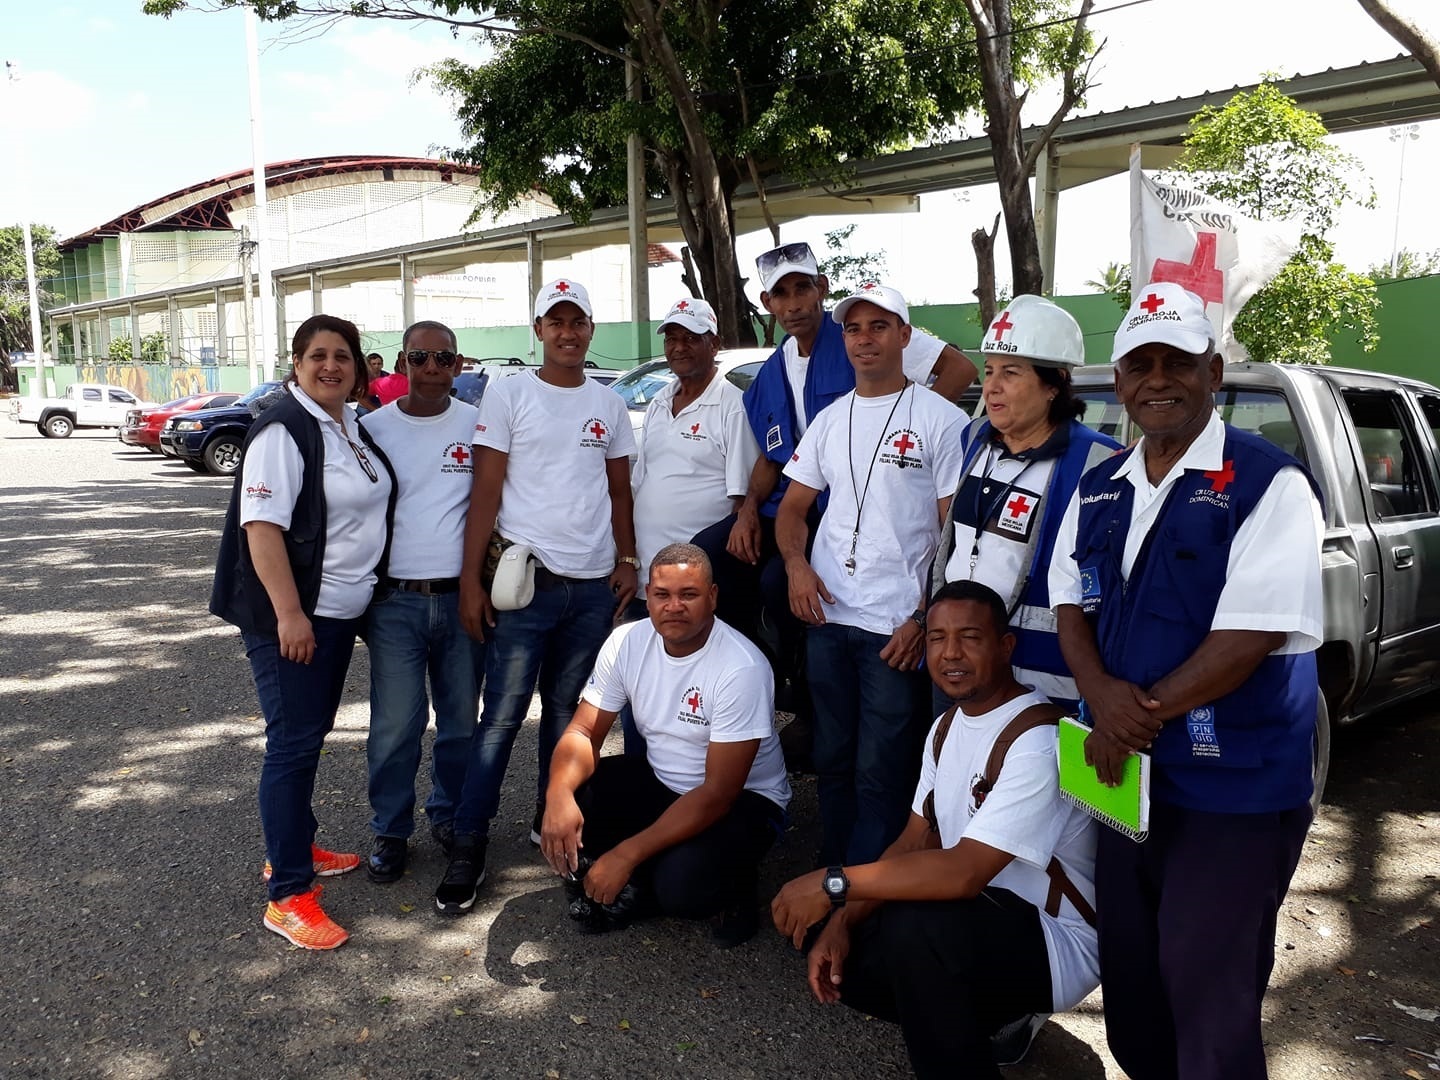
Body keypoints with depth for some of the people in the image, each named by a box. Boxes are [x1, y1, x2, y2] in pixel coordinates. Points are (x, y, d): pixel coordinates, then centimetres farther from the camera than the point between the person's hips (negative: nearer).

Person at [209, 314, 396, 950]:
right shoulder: (283, 430, -15)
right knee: (294, 743, -5)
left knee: (312, 733, 18)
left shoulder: (351, 427, 10)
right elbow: (261, 524, -22)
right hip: (292, 616, -8)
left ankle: (293, 848, 34)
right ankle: (288, 895, 2)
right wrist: (289, 614, -26)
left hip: (341, 610, 8)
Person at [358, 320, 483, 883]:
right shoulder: (374, 428, 2)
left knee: (461, 719, 12)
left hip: (462, 597, 1)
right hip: (396, 600, -1)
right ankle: (390, 831, 18)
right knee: (395, 725, 1)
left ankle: (450, 814, 31)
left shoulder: (478, 426, 3)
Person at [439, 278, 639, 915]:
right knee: (502, 716, -2)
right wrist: (470, 580, -8)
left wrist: (627, 561, 6)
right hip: (525, 579, -3)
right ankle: (469, 845, 8)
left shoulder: (609, 405, 12)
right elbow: (485, 491, -4)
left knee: (567, 713, 11)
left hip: (594, 584, 4)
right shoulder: (507, 395, 0)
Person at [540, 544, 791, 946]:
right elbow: (584, 732, -9)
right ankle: (643, 884, 3)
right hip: (660, 781, 5)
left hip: (742, 799, -5)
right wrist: (559, 794, -33)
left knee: (680, 886, -32)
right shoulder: (626, 642, -10)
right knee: (567, 802, -19)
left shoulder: (742, 668, -27)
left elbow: (718, 793, -27)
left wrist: (626, 855, -30)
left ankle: (732, 885, 3)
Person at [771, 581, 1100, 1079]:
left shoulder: (1038, 739, -25)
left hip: (1057, 941, -9)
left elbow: (965, 872, -32)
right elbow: (913, 844, 6)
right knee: (842, 957, -2)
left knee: (913, 928, -34)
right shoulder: (947, 726, 5)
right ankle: (996, 1017, 14)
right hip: (983, 920, 9)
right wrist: (843, 920, -8)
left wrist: (834, 885, -28)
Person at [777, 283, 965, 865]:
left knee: (880, 774, -1)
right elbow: (792, 508, 17)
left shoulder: (940, 419, -3)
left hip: (900, 626, -5)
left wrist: (925, 619, -12)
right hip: (827, 617, 6)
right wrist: (796, 563, -3)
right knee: (832, 762, 15)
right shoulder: (829, 420, 14)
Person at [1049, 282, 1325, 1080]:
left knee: (1207, 992, 4)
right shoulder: (1098, 491, 8)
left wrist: (1147, 712, -17)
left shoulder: (1268, 485, -13)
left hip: (1235, 789, -6)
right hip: (1125, 771, 6)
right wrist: (1101, 693, -12)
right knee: (1129, 974, 19)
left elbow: (1252, 633, -20)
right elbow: (1070, 603, 7)